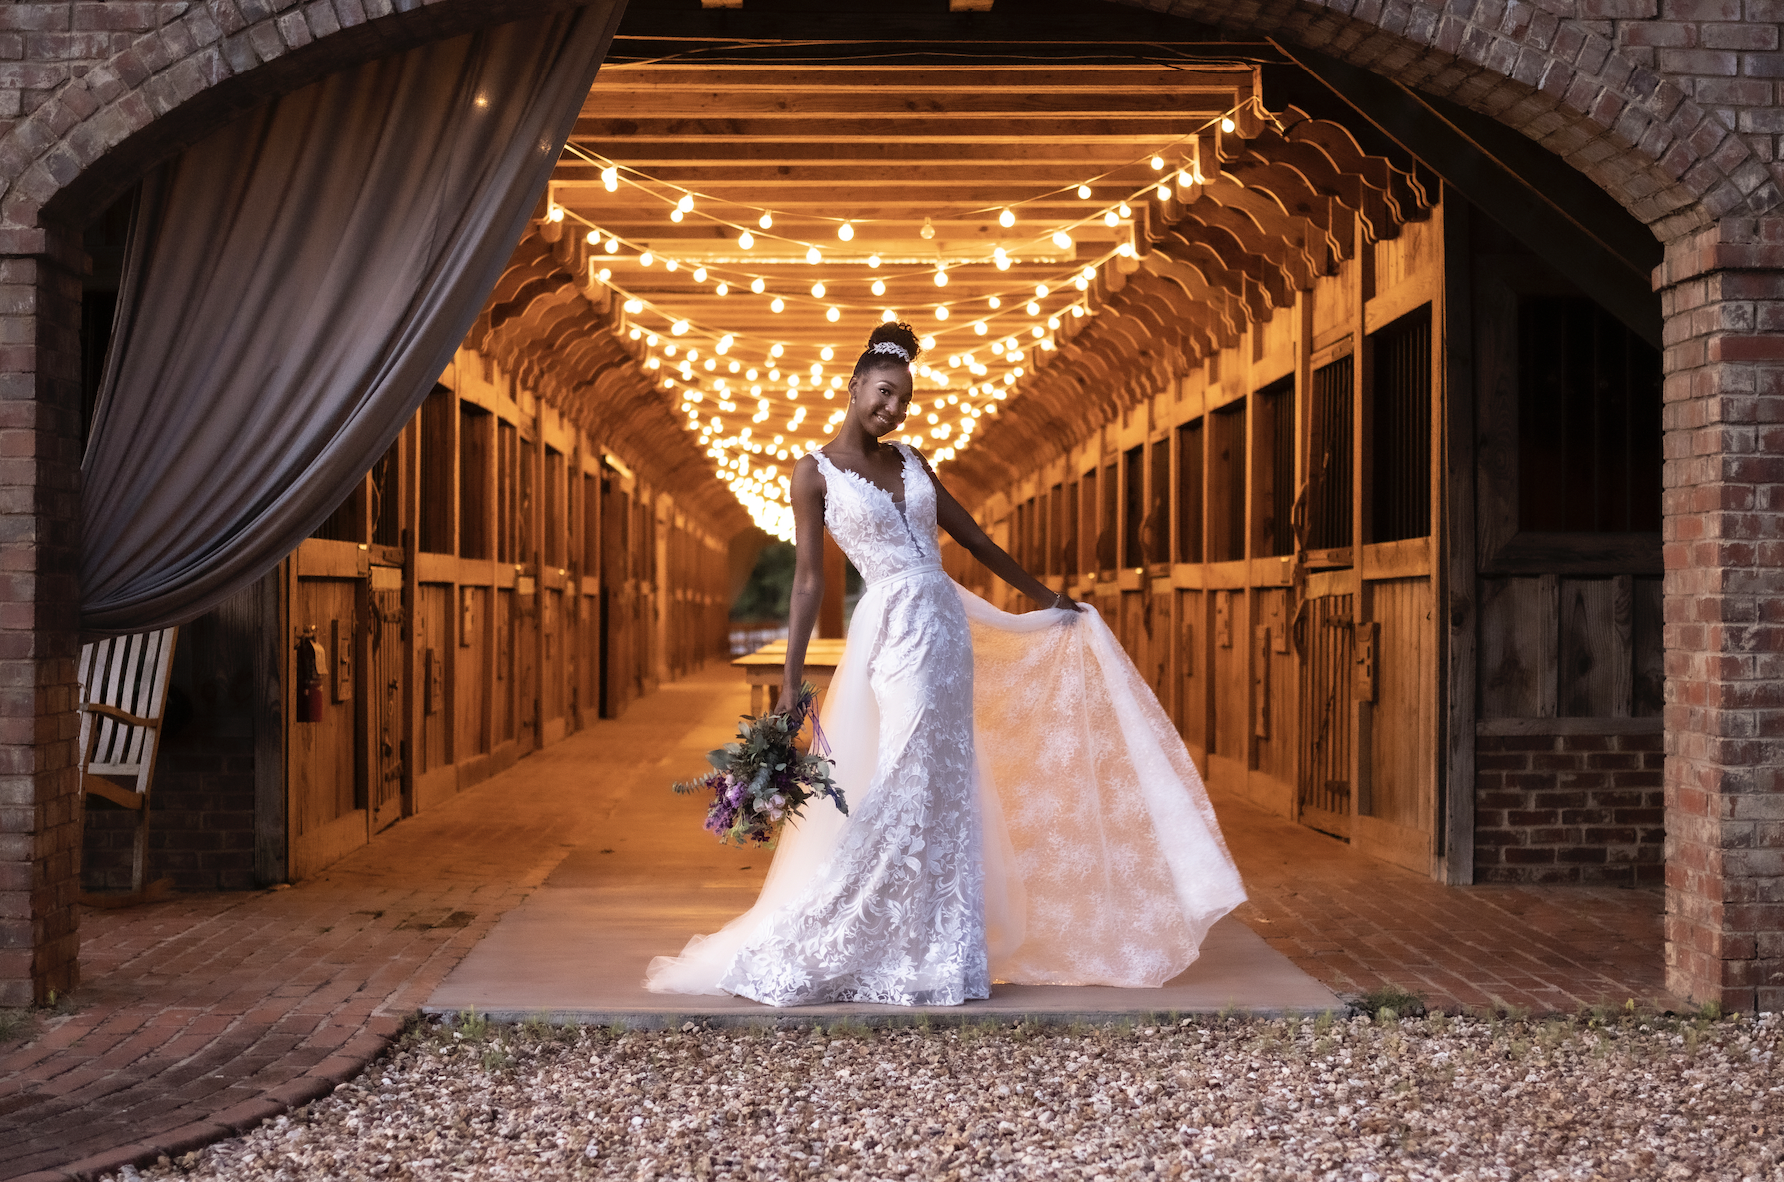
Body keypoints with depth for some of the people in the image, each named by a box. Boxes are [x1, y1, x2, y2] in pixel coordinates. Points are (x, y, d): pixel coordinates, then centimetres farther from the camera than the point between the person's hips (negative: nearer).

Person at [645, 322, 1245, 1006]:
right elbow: (809, 580, -4)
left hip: (948, 628, 6)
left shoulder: (909, 460, 13)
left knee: (943, 797, 7)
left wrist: (1043, 595, 24)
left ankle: (935, 952, 16)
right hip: (892, 633, -6)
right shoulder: (815, 471, -2)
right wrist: (790, 684, -8)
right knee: (896, 796, -9)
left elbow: (971, 535, 20)